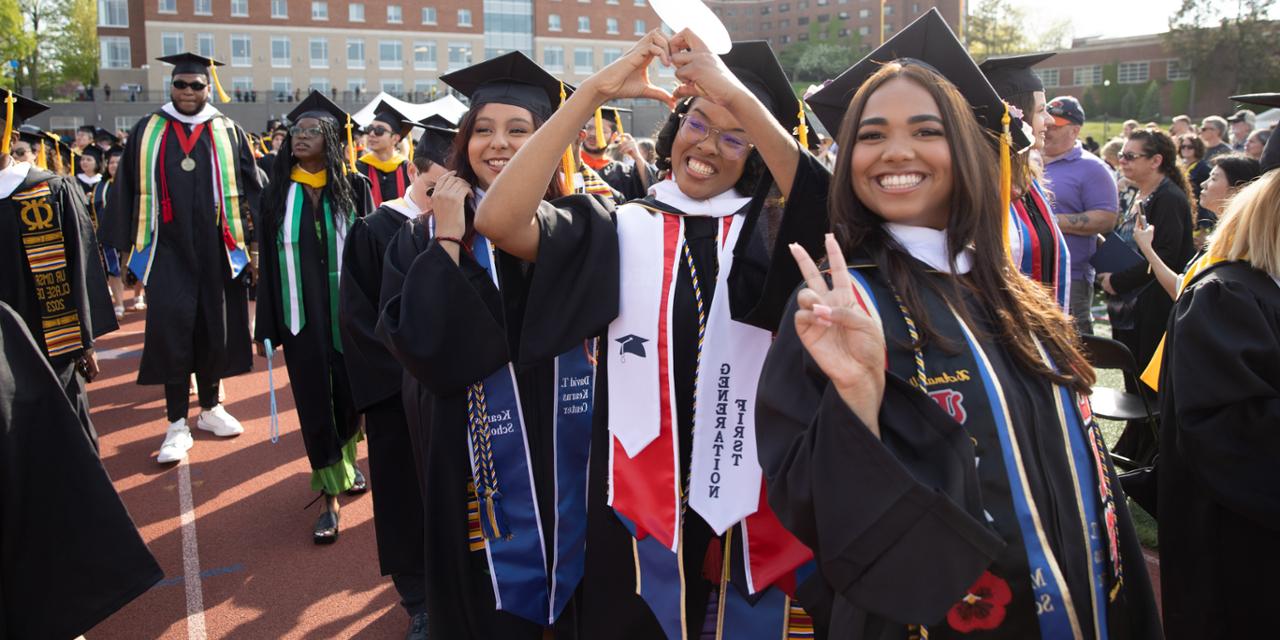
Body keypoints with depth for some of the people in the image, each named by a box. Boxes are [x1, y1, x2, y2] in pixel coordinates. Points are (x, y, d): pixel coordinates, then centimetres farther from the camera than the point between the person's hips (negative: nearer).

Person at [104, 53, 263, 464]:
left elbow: (250, 190, 6)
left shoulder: (228, 133, 6)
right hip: (168, 249, -1)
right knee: (171, 330, -5)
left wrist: (251, 240, -2)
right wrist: (127, 244, 4)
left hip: (215, 248, 1)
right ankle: (177, 424, 4)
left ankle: (210, 407, 27)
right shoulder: (147, 132, 7)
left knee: (213, 329, 9)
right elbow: (127, 190, 8)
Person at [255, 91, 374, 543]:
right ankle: (331, 494, 13)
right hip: (300, 315, 1)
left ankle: (344, 459, 39)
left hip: (347, 311, 0)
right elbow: (268, 262, 5)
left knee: (349, 395, 10)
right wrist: (266, 325, 2)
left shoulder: (354, 187, 0)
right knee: (314, 403, 3)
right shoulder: (277, 194, 4)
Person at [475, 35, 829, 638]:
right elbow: (498, 220, -17)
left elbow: (831, 213, -22)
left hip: (745, 496, 1)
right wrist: (597, 89, -20)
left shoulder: (769, 234, 1)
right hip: (637, 498, 0)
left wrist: (738, 94, -28)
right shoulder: (621, 230, -1)